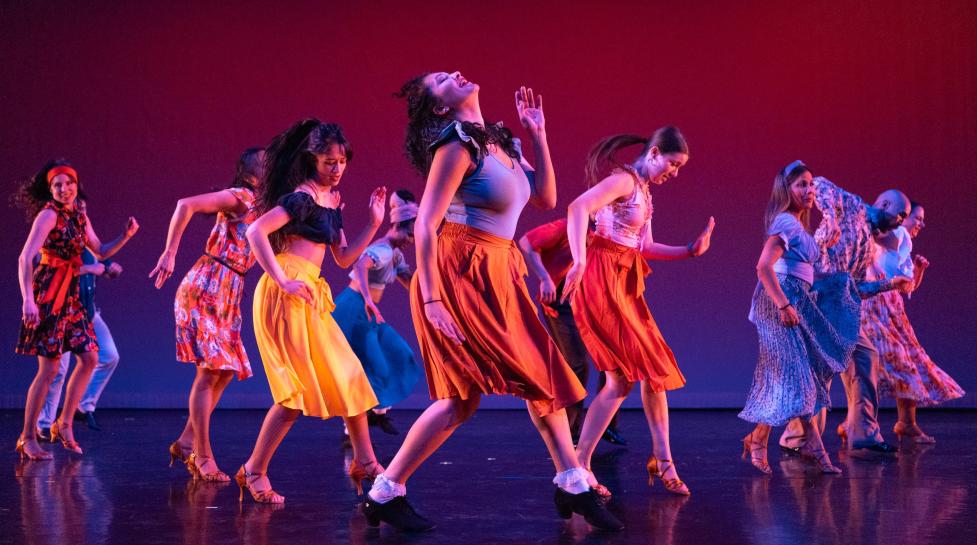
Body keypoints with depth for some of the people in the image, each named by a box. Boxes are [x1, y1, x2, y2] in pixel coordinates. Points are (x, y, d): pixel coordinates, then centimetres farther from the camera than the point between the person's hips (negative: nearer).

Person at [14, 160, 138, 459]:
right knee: (49, 368, -7)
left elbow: (101, 252, 21)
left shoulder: (80, 217, 11)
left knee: (89, 357, 3)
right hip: (48, 293, -8)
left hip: (70, 294, 8)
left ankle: (64, 424, 14)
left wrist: (126, 235, 4)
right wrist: (28, 300, -27)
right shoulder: (49, 214, -12)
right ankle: (27, 438, 4)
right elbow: (24, 258, -19)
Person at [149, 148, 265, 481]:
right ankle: (203, 457, -4)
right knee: (210, 371, -9)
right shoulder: (240, 197, -8)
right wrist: (169, 253, -22)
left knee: (227, 371, 8)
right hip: (206, 287, -9)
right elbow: (186, 205, -17)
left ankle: (187, 443, 16)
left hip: (228, 295, 9)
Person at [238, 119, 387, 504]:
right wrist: (283, 281, -21)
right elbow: (255, 232, -20)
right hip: (286, 297, -9)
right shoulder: (302, 198, -10)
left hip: (312, 298, 9)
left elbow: (344, 258, 19)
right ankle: (254, 471, 4)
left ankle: (364, 462, 18)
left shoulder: (332, 202, 16)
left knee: (347, 377, 9)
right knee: (299, 389, -8)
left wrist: (374, 223, 10)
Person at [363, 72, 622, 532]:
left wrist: (537, 136, 12)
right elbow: (425, 226, -16)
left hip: (496, 277, 8)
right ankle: (385, 492, 3)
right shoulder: (457, 146, -12)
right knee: (462, 397, -7)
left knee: (543, 373, 8)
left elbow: (547, 198, 15)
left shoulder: (503, 144, 12)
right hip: (458, 275, -8)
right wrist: (431, 300, -21)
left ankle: (573, 485, 17)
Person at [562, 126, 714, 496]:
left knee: (652, 369, 9)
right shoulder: (624, 180, -10)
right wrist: (579, 262, -36)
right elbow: (578, 208, -26)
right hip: (602, 282, -10)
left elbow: (646, 248, 18)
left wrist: (690, 250, 7)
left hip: (626, 286, 10)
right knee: (623, 376, -6)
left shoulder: (644, 191, 18)